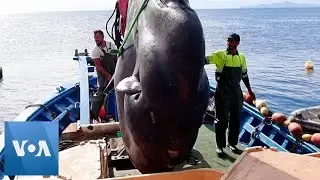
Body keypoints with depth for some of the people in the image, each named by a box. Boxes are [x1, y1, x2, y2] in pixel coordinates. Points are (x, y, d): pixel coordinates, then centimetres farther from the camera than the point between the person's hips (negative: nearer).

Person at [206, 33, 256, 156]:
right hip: (222, 92, -4)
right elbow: (206, 60, -16)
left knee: (236, 119, 10)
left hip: (236, 91, 4)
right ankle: (220, 145, 13)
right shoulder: (220, 55, -5)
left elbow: (244, 74, 18)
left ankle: (232, 143, 27)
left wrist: (249, 89, 21)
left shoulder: (241, 57, 8)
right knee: (222, 119, 1)